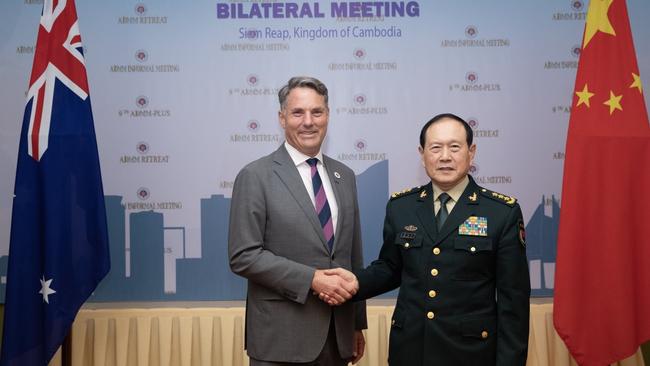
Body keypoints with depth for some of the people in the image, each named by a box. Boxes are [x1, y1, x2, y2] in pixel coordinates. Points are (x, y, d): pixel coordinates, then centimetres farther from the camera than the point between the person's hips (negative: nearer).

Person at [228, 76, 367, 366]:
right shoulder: (255, 176, -8)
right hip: (282, 336, -5)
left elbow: (353, 256, 13)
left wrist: (358, 324, 14)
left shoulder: (344, 176, 9)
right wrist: (312, 279, -18)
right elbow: (243, 256, -12)